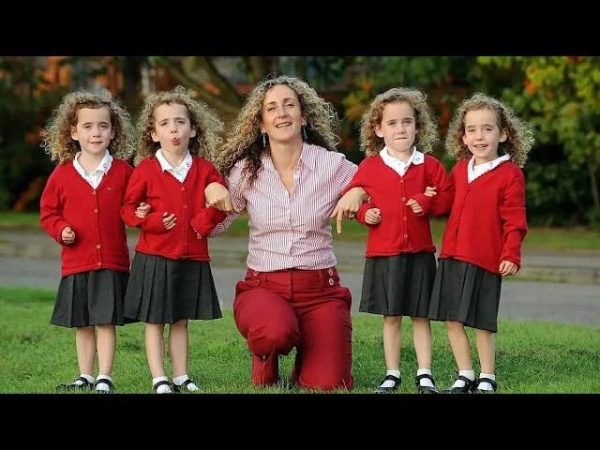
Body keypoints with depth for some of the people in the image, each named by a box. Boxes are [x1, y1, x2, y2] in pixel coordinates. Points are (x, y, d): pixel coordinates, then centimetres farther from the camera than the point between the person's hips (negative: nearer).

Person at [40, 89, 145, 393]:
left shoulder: (123, 171, 0)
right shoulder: (62, 174, 1)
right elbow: (48, 211, 9)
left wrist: (140, 214, -10)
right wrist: (60, 229, -8)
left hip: (112, 261, -2)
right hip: (76, 262, 2)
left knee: (106, 322, -2)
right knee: (82, 324, 10)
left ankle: (104, 378, 5)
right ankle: (85, 377, 21)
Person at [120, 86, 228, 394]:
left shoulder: (204, 170, 2)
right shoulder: (145, 170, -5)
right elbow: (128, 209, 0)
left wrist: (207, 218, -9)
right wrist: (152, 221, -17)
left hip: (192, 257, 3)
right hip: (154, 256, -3)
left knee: (180, 320, 12)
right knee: (154, 321, 1)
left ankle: (181, 377, 19)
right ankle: (159, 379, 5)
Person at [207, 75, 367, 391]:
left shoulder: (332, 165, -1)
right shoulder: (246, 171, 1)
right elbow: (213, 227, 8)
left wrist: (358, 192, -10)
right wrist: (213, 192, -12)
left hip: (320, 288, 0)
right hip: (263, 287, 0)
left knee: (327, 386, -16)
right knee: (276, 331, -36)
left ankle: (306, 357, 22)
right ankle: (265, 364, 2)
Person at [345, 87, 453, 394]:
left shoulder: (429, 166, 2)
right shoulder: (369, 167, 0)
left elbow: (446, 199, 4)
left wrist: (427, 203, -14)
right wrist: (364, 212, -8)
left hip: (419, 252, 0)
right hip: (383, 252, 0)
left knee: (420, 315, 4)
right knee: (390, 316, 7)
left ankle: (424, 374, 10)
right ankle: (392, 374, 15)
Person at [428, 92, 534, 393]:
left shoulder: (510, 174, -6)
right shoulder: (459, 170, 12)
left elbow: (514, 220, -8)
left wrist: (511, 255, -14)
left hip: (485, 260, -6)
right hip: (451, 256, 6)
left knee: (482, 323, 0)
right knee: (453, 320, 7)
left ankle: (487, 378, 15)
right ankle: (464, 376, 18)